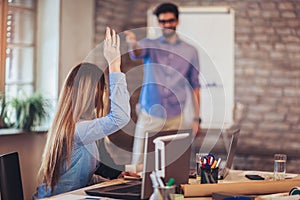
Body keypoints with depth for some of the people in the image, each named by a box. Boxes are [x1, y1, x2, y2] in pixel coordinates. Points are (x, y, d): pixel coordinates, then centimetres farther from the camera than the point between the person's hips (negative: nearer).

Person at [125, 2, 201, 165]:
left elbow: (194, 86, 11)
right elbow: (137, 53, -19)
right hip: (149, 118, -1)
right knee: (139, 164, -3)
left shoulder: (190, 52, 8)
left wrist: (196, 118, 6)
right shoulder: (150, 45, 5)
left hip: (176, 119, 1)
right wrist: (133, 45, -44)